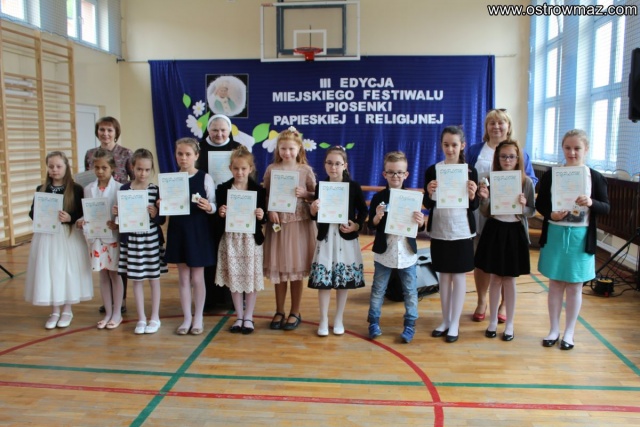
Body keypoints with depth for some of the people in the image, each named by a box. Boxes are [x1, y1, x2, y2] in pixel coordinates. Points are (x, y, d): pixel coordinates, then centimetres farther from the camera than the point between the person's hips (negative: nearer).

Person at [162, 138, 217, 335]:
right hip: (178, 230, 3)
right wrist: (161, 206, -13)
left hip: (199, 230, -3)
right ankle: (187, 318, 22)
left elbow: (213, 206, -4)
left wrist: (208, 207, -25)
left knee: (197, 278, 6)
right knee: (183, 277, 10)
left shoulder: (205, 178, -6)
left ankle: (198, 318, 21)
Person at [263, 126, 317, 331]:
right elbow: (265, 195, 4)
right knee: (278, 268, 8)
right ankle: (279, 311, 24)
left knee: (297, 268, 6)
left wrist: (304, 194, -16)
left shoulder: (306, 170, 0)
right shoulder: (272, 169, 2)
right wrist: (270, 211, -12)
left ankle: (295, 312, 21)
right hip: (278, 221, 1)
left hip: (300, 222, -1)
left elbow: (315, 195, 3)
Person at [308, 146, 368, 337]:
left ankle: (339, 319, 23)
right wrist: (313, 209, -16)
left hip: (346, 238, 0)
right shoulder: (320, 187, 1)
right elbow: (315, 217, 5)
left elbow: (363, 210, 6)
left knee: (344, 280, 7)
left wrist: (357, 226, -9)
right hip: (325, 238, 1)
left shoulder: (353, 186, -3)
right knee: (323, 280, 1)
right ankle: (323, 320, 16)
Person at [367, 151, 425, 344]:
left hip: (407, 252, 1)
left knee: (410, 290, 9)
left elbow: (419, 228, 0)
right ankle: (373, 322, 24)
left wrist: (421, 222, -21)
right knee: (378, 289, 10)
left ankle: (410, 325, 23)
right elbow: (371, 226, -4)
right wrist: (377, 217, -24)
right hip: (384, 251, 0)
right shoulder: (378, 197, -4)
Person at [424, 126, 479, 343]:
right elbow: (427, 205, -1)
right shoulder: (432, 170, -1)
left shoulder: (470, 171, -4)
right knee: (444, 275, 12)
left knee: (458, 276, 5)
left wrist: (472, 195, -22)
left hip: (461, 231, -1)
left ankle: (455, 323, 17)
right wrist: (429, 193, -22)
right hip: (439, 231, 1)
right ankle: (445, 320, 25)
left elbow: (474, 207, -2)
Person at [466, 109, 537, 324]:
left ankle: (504, 304, 24)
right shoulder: (474, 151, 6)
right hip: (481, 215, 0)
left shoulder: (519, 153, 5)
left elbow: (532, 181, 4)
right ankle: (481, 302, 24)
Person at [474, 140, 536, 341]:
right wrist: (484, 198, -18)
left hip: (515, 232, -1)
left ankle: (509, 324, 22)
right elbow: (485, 213, 0)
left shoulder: (526, 182, -4)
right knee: (495, 278, 10)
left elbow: (532, 211, 1)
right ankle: (493, 321, 25)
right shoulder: (491, 180, -1)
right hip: (494, 231, 1)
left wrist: (524, 206, -20)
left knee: (509, 279, 8)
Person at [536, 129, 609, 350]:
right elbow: (540, 203, 2)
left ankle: (569, 332, 23)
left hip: (580, 237, -1)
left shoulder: (595, 177, -3)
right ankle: (554, 329, 24)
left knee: (574, 286, 9)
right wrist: (551, 214, -17)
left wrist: (591, 203, -22)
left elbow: (606, 208, -2)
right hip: (555, 235, 1)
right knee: (555, 283, 10)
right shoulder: (551, 174, -1)